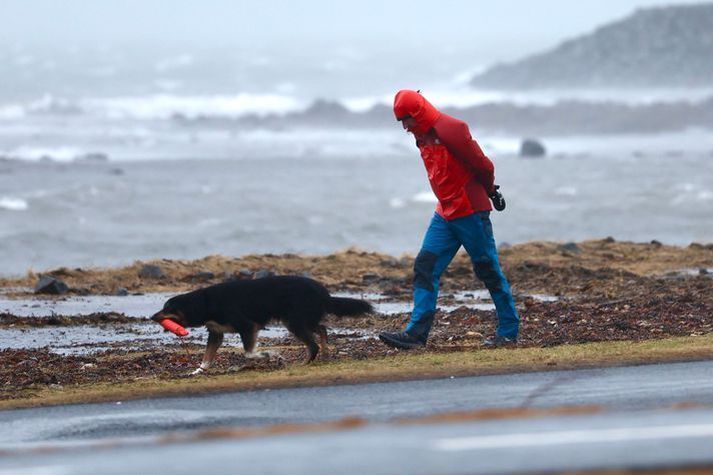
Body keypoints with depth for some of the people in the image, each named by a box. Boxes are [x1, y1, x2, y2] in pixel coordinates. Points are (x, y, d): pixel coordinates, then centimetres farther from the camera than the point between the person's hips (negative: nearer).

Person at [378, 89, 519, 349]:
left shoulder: (451, 130, -18)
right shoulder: (423, 136, 11)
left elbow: (482, 165, -14)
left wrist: (489, 191, 4)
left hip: (471, 212, -8)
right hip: (445, 215, 8)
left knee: (489, 270, 1)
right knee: (425, 267, -2)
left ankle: (509, 332, 11)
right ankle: (416, 333, -5)